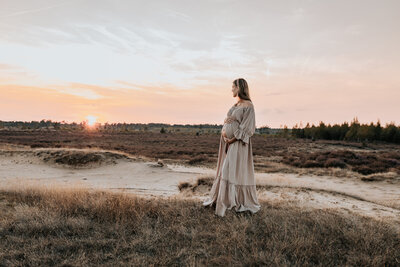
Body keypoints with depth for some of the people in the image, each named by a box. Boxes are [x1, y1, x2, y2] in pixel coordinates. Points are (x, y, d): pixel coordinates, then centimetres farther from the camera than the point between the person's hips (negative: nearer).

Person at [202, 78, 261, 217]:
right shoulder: (235, 105, 15)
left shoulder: (248, 106, -10)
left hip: (238, 143, -8)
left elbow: (247, 128, -15)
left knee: (236, 170, -6)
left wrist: (234, 138, -19)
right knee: (225, 169, 12)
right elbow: (227, 121, 13)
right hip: (228, 141, 8)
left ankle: (244, 202, 6)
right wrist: (224, 131, -6)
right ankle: (219, 198, 23)